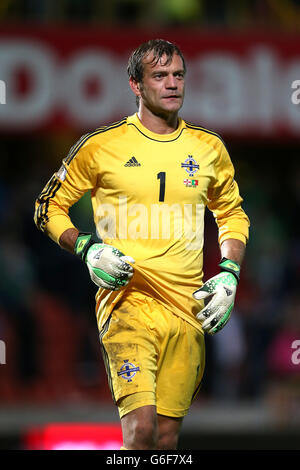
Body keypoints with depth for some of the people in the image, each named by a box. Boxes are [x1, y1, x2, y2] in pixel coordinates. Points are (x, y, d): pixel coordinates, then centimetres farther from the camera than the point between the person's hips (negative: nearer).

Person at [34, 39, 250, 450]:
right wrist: (87, 249, -7)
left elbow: (232, 215, 24)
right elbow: (49, 207, 9)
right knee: (141, 426, -20)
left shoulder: (209, 149, 10)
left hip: (188, 308, 4)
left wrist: (228, 276, 9)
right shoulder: (101, 146, 0)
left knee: (167, 435, 4)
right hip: (127, 299, -3)